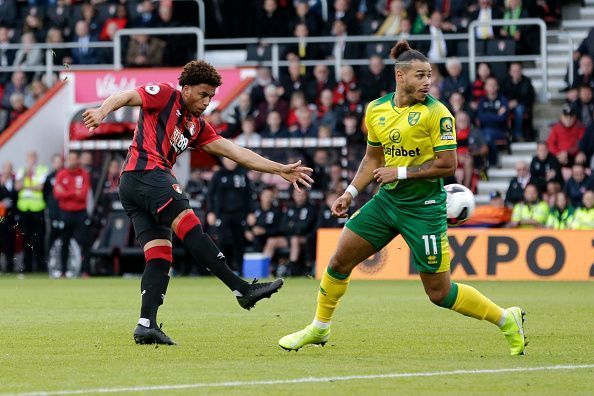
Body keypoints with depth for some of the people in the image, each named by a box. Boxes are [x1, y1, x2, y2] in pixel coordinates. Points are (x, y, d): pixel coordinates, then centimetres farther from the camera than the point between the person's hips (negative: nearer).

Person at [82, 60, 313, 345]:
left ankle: (146, 325, -9)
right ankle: (242, 289, -28)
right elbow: (124, 97, -5)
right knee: (189, 224, -19)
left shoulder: (197, 127, 25)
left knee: (160, 256, -1)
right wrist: (102, 111, -27)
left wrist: (280, 170, 18)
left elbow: (235, 152, 23)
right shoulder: (165, 96, 5)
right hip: (146, 171, -10)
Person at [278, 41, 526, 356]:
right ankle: (319, 329, 25)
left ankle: (506, 320, 13)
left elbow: (447, 165, -16)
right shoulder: (376, 110, 4)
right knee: (339, 261, 6)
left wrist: (401, 172, -17)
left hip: (424, 207, -6)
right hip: (387, 199, 6)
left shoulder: (436, 113, -14)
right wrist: (350, 193, 9)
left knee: (439, 292, -4)